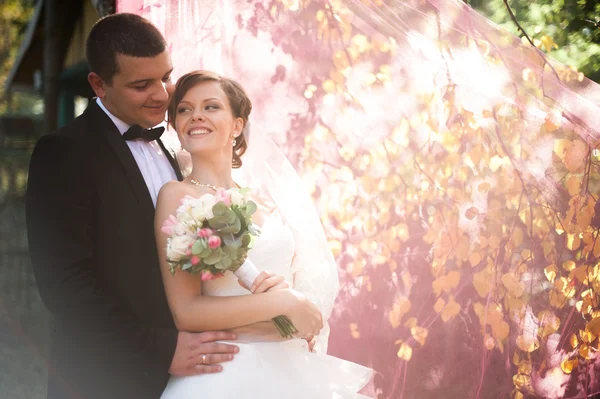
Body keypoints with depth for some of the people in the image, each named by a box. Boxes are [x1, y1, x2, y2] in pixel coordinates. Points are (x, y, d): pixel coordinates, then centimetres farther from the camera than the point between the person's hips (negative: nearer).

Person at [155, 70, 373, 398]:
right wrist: (284, 302, -14)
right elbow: (186, 312, -14)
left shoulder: (263, 202, 9)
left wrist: (290, 286, -11)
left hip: (289, 368, 5)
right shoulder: (177, 196, -7)